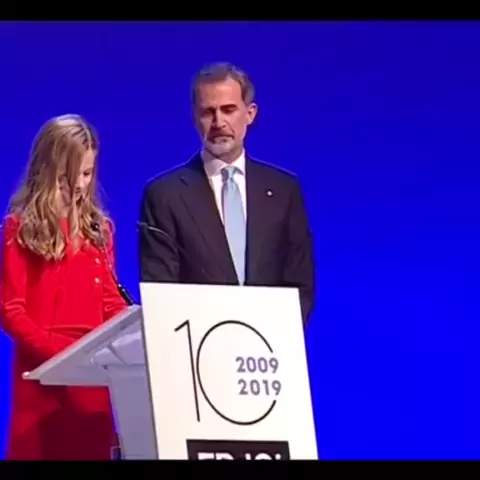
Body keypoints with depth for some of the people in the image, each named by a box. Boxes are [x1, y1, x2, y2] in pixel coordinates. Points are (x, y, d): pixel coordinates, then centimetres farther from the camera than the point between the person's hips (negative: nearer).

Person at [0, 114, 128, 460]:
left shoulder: (98, 227, 14)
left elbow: (110, 299, 14)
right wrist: (57, 352, -18)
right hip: (45, 371, -4)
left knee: (93, 450, 3)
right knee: (42, 449, -2)